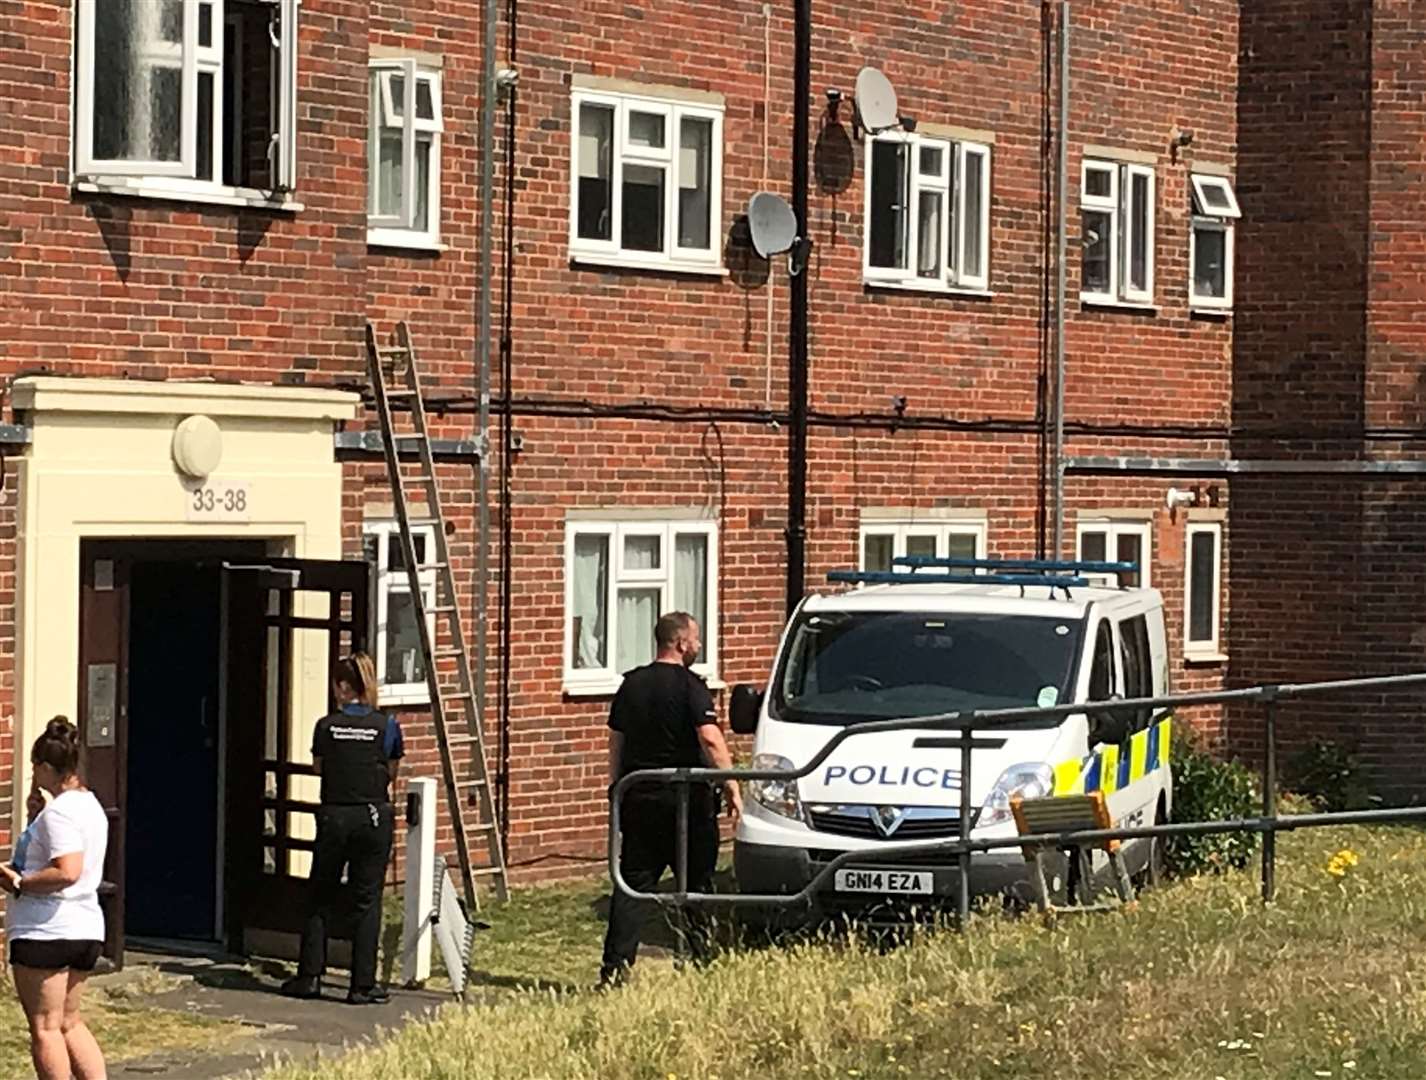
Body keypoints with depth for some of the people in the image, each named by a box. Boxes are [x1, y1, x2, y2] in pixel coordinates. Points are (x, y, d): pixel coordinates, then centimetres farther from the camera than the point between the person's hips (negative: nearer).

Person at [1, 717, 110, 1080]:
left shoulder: (58, 812, -16)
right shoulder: (91, 806, 13)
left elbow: (67, 871, -27)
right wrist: (37, 816, 16)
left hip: (46, 932, -9)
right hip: (87, 928, 9)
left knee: (44, 1028, -1)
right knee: (69, 1022, 19)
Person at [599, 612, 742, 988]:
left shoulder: (631, 684, 11)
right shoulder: (689, 686, -9)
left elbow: (616, 741, 16)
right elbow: (710, 738, -19)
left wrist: (617, 789, 23)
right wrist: (732, 786, -17)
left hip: (638, 798, 5)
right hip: (685, 797, -5)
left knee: (633, 883, 4)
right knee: (696, 882, 7)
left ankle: (615, 965, -3)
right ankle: (699, 957, 9)